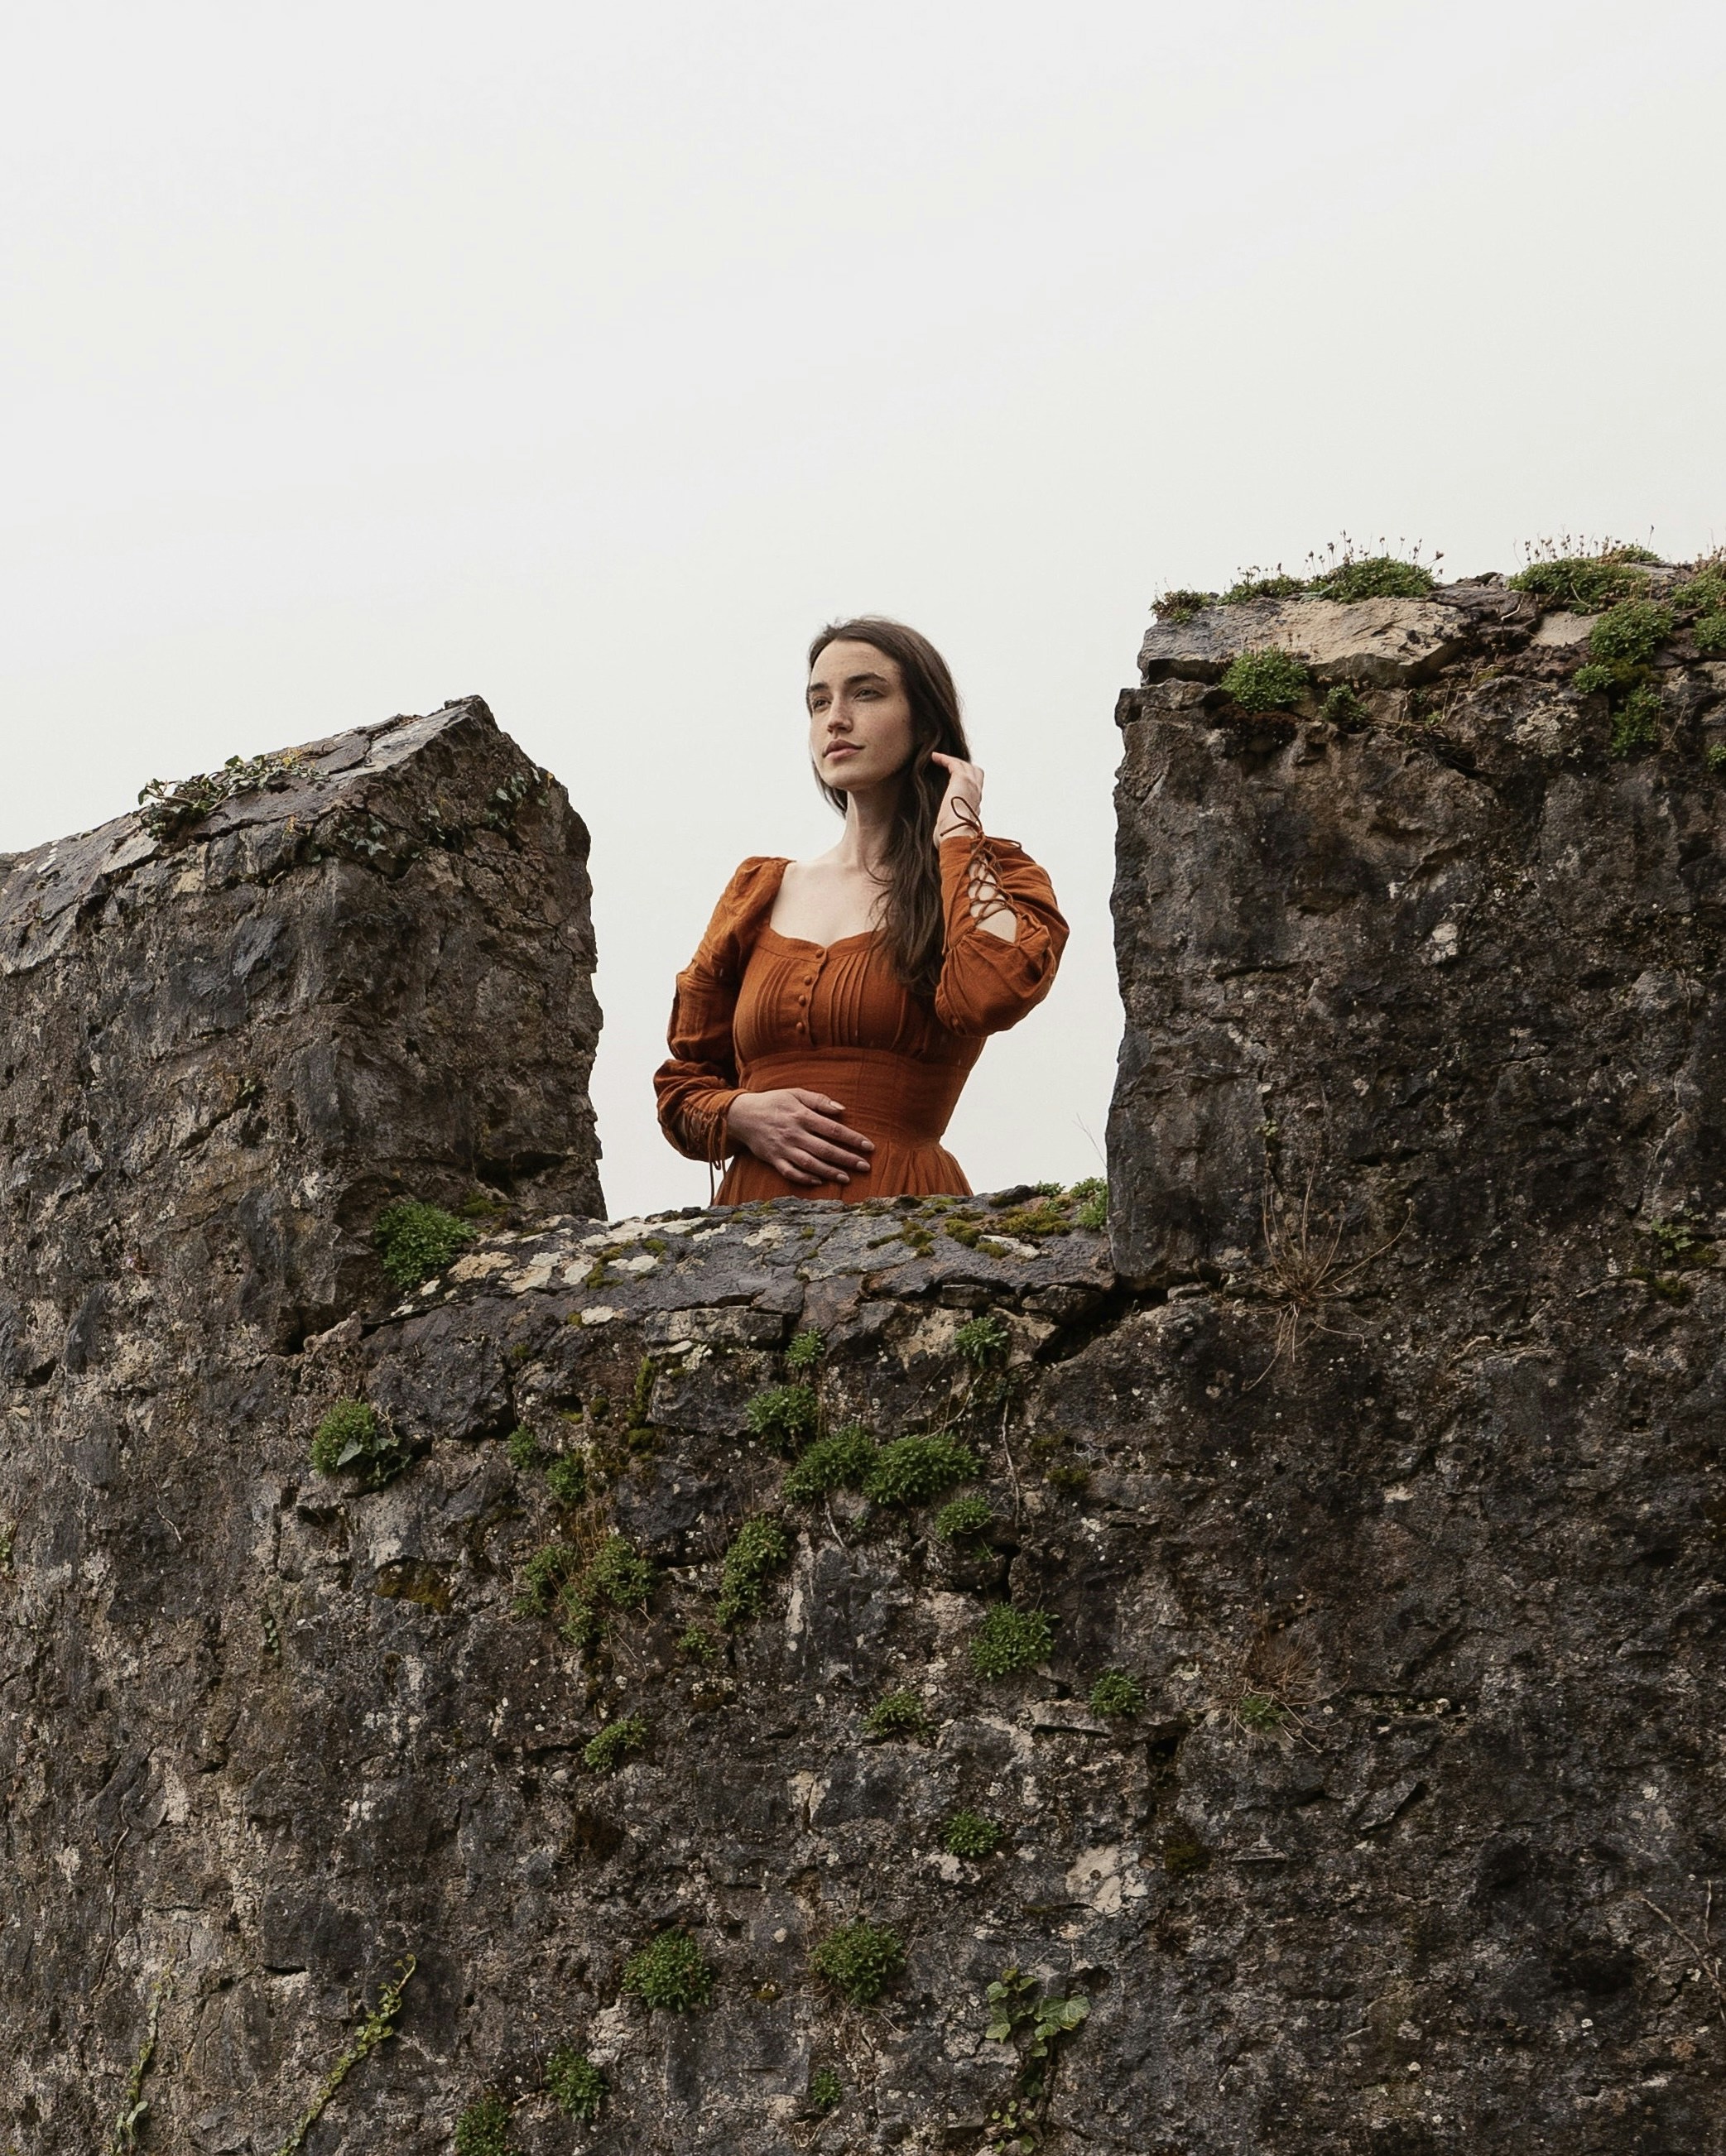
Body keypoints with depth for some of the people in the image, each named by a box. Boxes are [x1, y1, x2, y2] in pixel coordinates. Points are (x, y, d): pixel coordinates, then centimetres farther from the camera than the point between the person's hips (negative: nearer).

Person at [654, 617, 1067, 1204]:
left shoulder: (990, 880, 9)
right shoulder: (761, 892, 19)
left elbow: (992, 993, -15)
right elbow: (683, 1085, 23)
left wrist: (956, 831, -1)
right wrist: (743, 1116, 1)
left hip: (902, 1223, -3)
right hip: (755, 1219, 3)